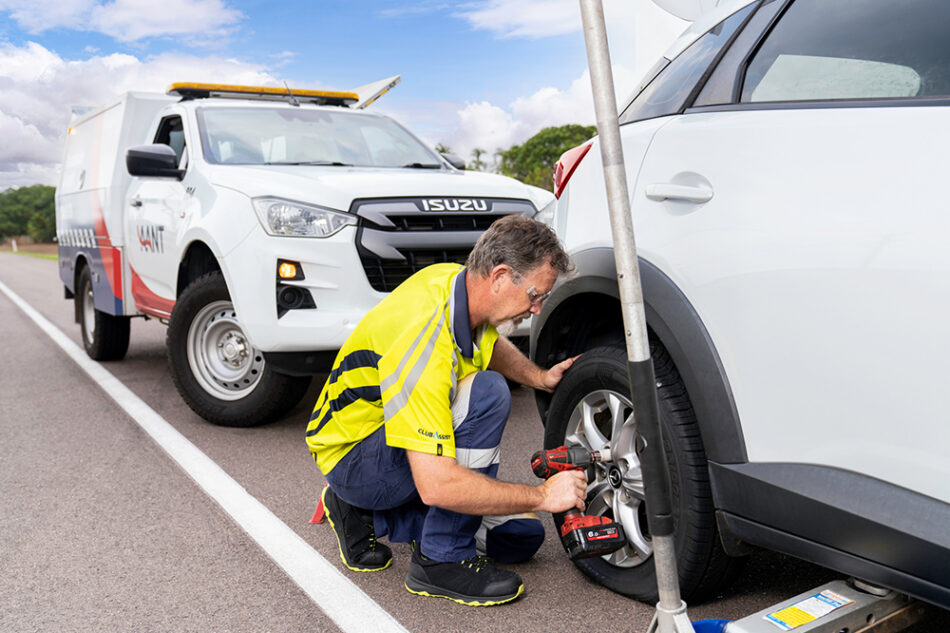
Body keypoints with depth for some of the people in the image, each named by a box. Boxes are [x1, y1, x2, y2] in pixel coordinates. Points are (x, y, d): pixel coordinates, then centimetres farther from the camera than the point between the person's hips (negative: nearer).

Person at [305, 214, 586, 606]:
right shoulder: (427, 342, -35)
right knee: (487, 393, -32)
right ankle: (441, 560, -18)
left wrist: (540, 377, 1)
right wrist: (542, 496, -29)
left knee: (521, 535, 6)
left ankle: (367, 512, 12)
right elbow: (435, 485, -38)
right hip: (351, 455, -9)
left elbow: (490, 343, 19)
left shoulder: (458, 279, -8)